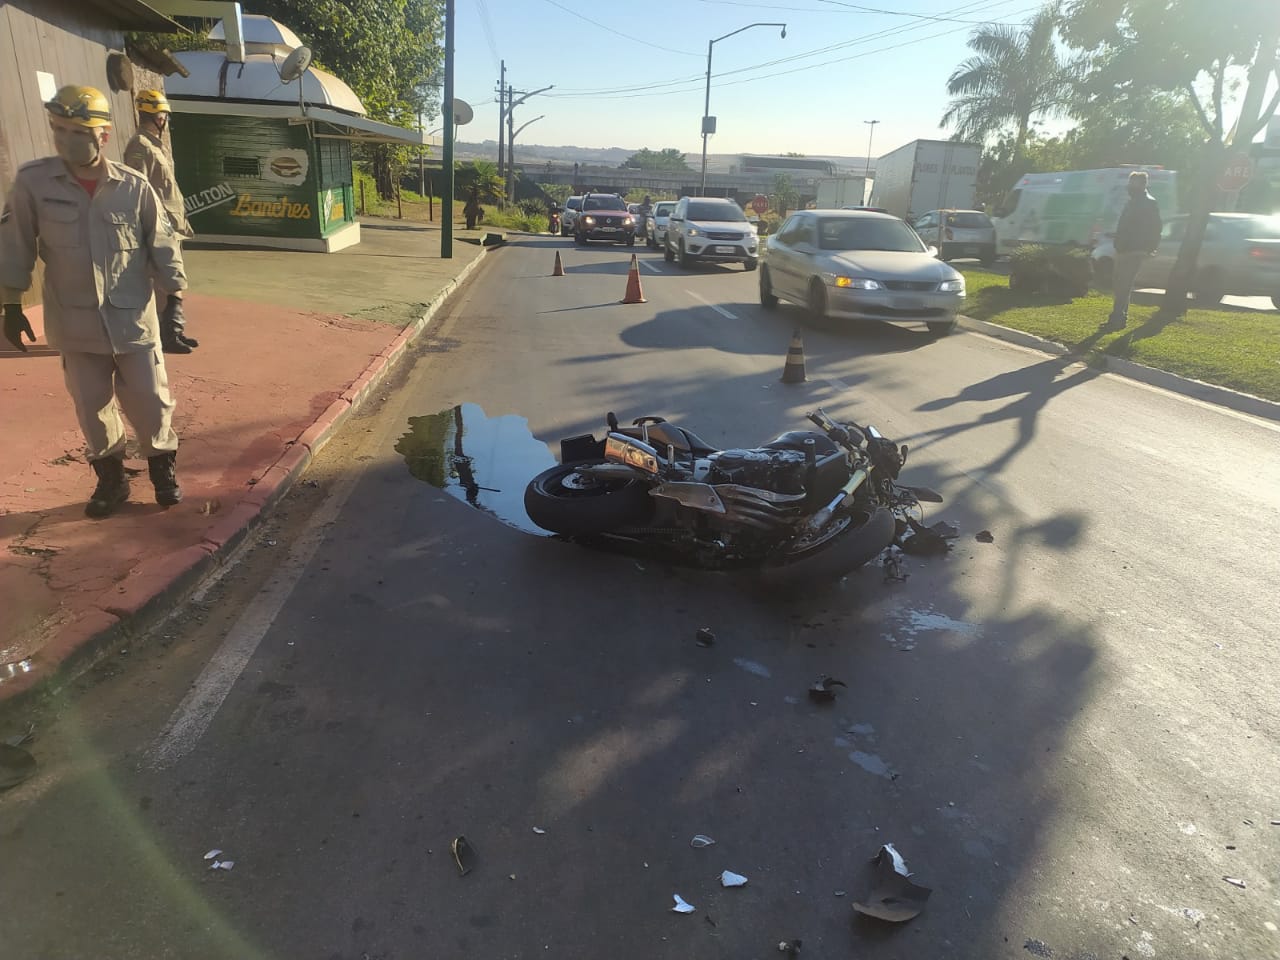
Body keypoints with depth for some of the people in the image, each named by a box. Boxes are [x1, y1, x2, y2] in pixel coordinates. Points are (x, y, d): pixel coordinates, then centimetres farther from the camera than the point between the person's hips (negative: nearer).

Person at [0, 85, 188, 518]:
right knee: (92, 409, 10)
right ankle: (110, 477, 29)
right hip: (75, 325, 1)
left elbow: (163, 246, 1)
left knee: (150, 403, 4)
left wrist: (174, 302, -2)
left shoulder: (134, 186, -5)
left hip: (134, 320, -1)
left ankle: (162, 467, 27)